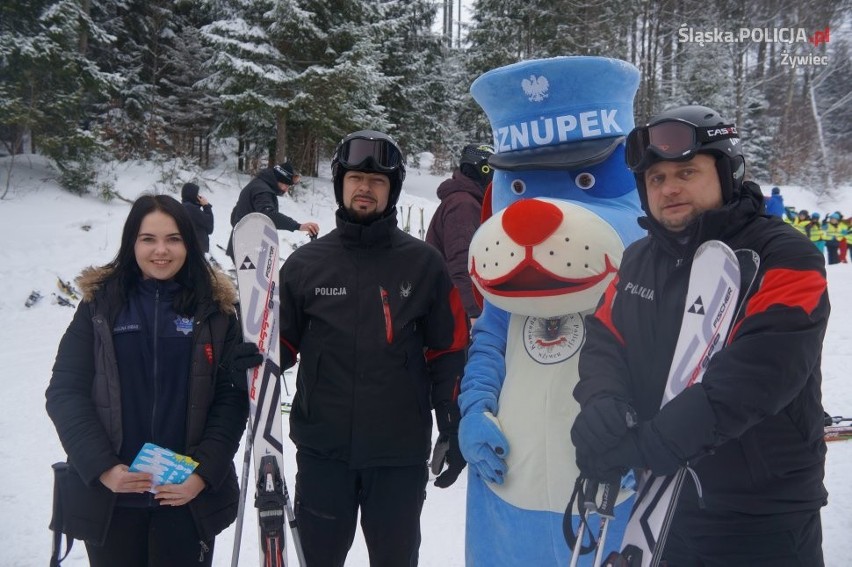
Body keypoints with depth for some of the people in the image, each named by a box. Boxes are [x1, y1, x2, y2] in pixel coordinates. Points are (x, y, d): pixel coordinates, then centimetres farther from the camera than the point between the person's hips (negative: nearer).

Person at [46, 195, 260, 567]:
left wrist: (205, 471, -13)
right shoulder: (100, 303, 2)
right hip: (107, 495, 1)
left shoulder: (215, 308, 1)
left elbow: (231, 397, -2)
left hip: (190, 497, 0)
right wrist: (102, 468, -13)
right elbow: (65, 391, -2)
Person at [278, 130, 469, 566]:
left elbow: (448, 352, 1)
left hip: (401, 450, -1)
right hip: (322, 448, 1)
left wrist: (453, 429, 0)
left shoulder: (424, 264, -1)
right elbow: (280, 345, 7)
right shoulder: (305, 264, 1)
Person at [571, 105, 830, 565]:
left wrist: (647, 443, -33)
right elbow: (604, 343, 0)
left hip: (763, 516, -5)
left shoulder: (783, 259, -14)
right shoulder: (637, 261, 5)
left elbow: (755, 373, -27)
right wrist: (603, 406, -22)